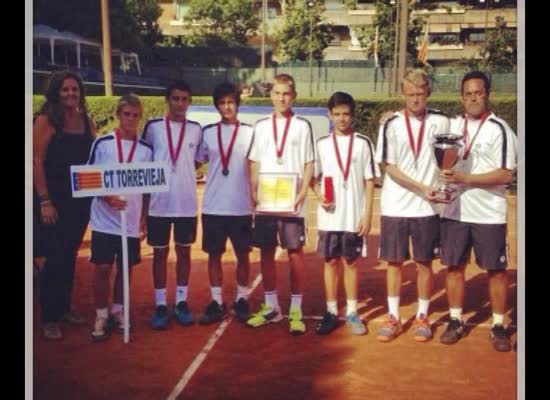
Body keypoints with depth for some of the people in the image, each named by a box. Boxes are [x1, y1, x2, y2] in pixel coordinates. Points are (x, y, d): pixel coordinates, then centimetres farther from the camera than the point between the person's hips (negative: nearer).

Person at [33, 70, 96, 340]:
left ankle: (64, 308, 28)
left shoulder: (86, 121, 7)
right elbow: (37, 161, -11)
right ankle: (49, 318, 12)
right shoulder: (46, 120, -8)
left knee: (69, 256, 14)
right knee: (53, 257, 0)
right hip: (54, 199, -5)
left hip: (80, 198, 5)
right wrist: (45, 201, -15)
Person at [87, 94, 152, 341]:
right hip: (104, 219, -2)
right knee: (102, 268, 1)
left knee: (126, 268, 9)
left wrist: (144, 219, 7)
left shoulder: (146, 149, 4)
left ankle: (117, 311, 25)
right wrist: (108, 198, -17)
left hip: (132, 221, 2)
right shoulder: (102, 144, -3)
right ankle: (101, 316, 14)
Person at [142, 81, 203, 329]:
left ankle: (181, 302, 20)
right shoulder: (153, 127, -1)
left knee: (184, 252, 9)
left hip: (187, 203, 1)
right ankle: (160, 305, 15)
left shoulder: (196, 130, 2)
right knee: (160, 253, 6)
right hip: (159, 203, -1)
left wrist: (185, 174, -2)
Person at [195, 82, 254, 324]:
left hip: (241, 206, -1)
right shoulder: (208, 133, 4)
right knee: (214, 254, 7)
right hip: (212, 206, 2)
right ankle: (216, 303, 16)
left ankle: (241, 300, 21)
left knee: (242, 254, 8)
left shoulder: (249, 132, -1)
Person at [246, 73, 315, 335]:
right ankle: (271, 307, 20)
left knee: (295, 253, 0)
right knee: (266, 253, 8)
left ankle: (295, 311, 9)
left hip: (291, 201, -3)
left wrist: (303, 193, -11)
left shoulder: (302, 126, 2)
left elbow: (308, 164, 0)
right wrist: (253, 192, -2)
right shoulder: (261, 126, 9)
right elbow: (254, 163, 10)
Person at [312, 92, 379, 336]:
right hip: (329, 217, 2)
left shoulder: (363, 143, -1)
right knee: (331, 262, 8)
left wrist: (367, 215, -6)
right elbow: (315, 178, 9)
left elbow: (369, 182, -1)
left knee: (351, 262, 7)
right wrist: (320, 196, -11)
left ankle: (352, 313, 17)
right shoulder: (322, 144, 4)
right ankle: (331, 312, 18)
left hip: (354, 217, -1)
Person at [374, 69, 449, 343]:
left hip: (427, 207, 0)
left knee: (424, 262, 8)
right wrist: (422, 188, -13)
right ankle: (393, 318, 19)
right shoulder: (392, 124, -3)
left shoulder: (440, 122, 1)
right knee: (394, 261, 7)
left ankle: (422, 318, 21)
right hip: (395, 206, 0)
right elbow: (388, 167, -6)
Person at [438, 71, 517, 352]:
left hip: (489, 214, -4)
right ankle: (456, 321, 21)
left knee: (496, 269, 5)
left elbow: (505, 175, -14)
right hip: (454, 211, 4)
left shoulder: (499, 129, -8)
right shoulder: (451, 125, 8)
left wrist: (464, 178, -20)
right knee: (453, 266, 9)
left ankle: (498, 326, 17)